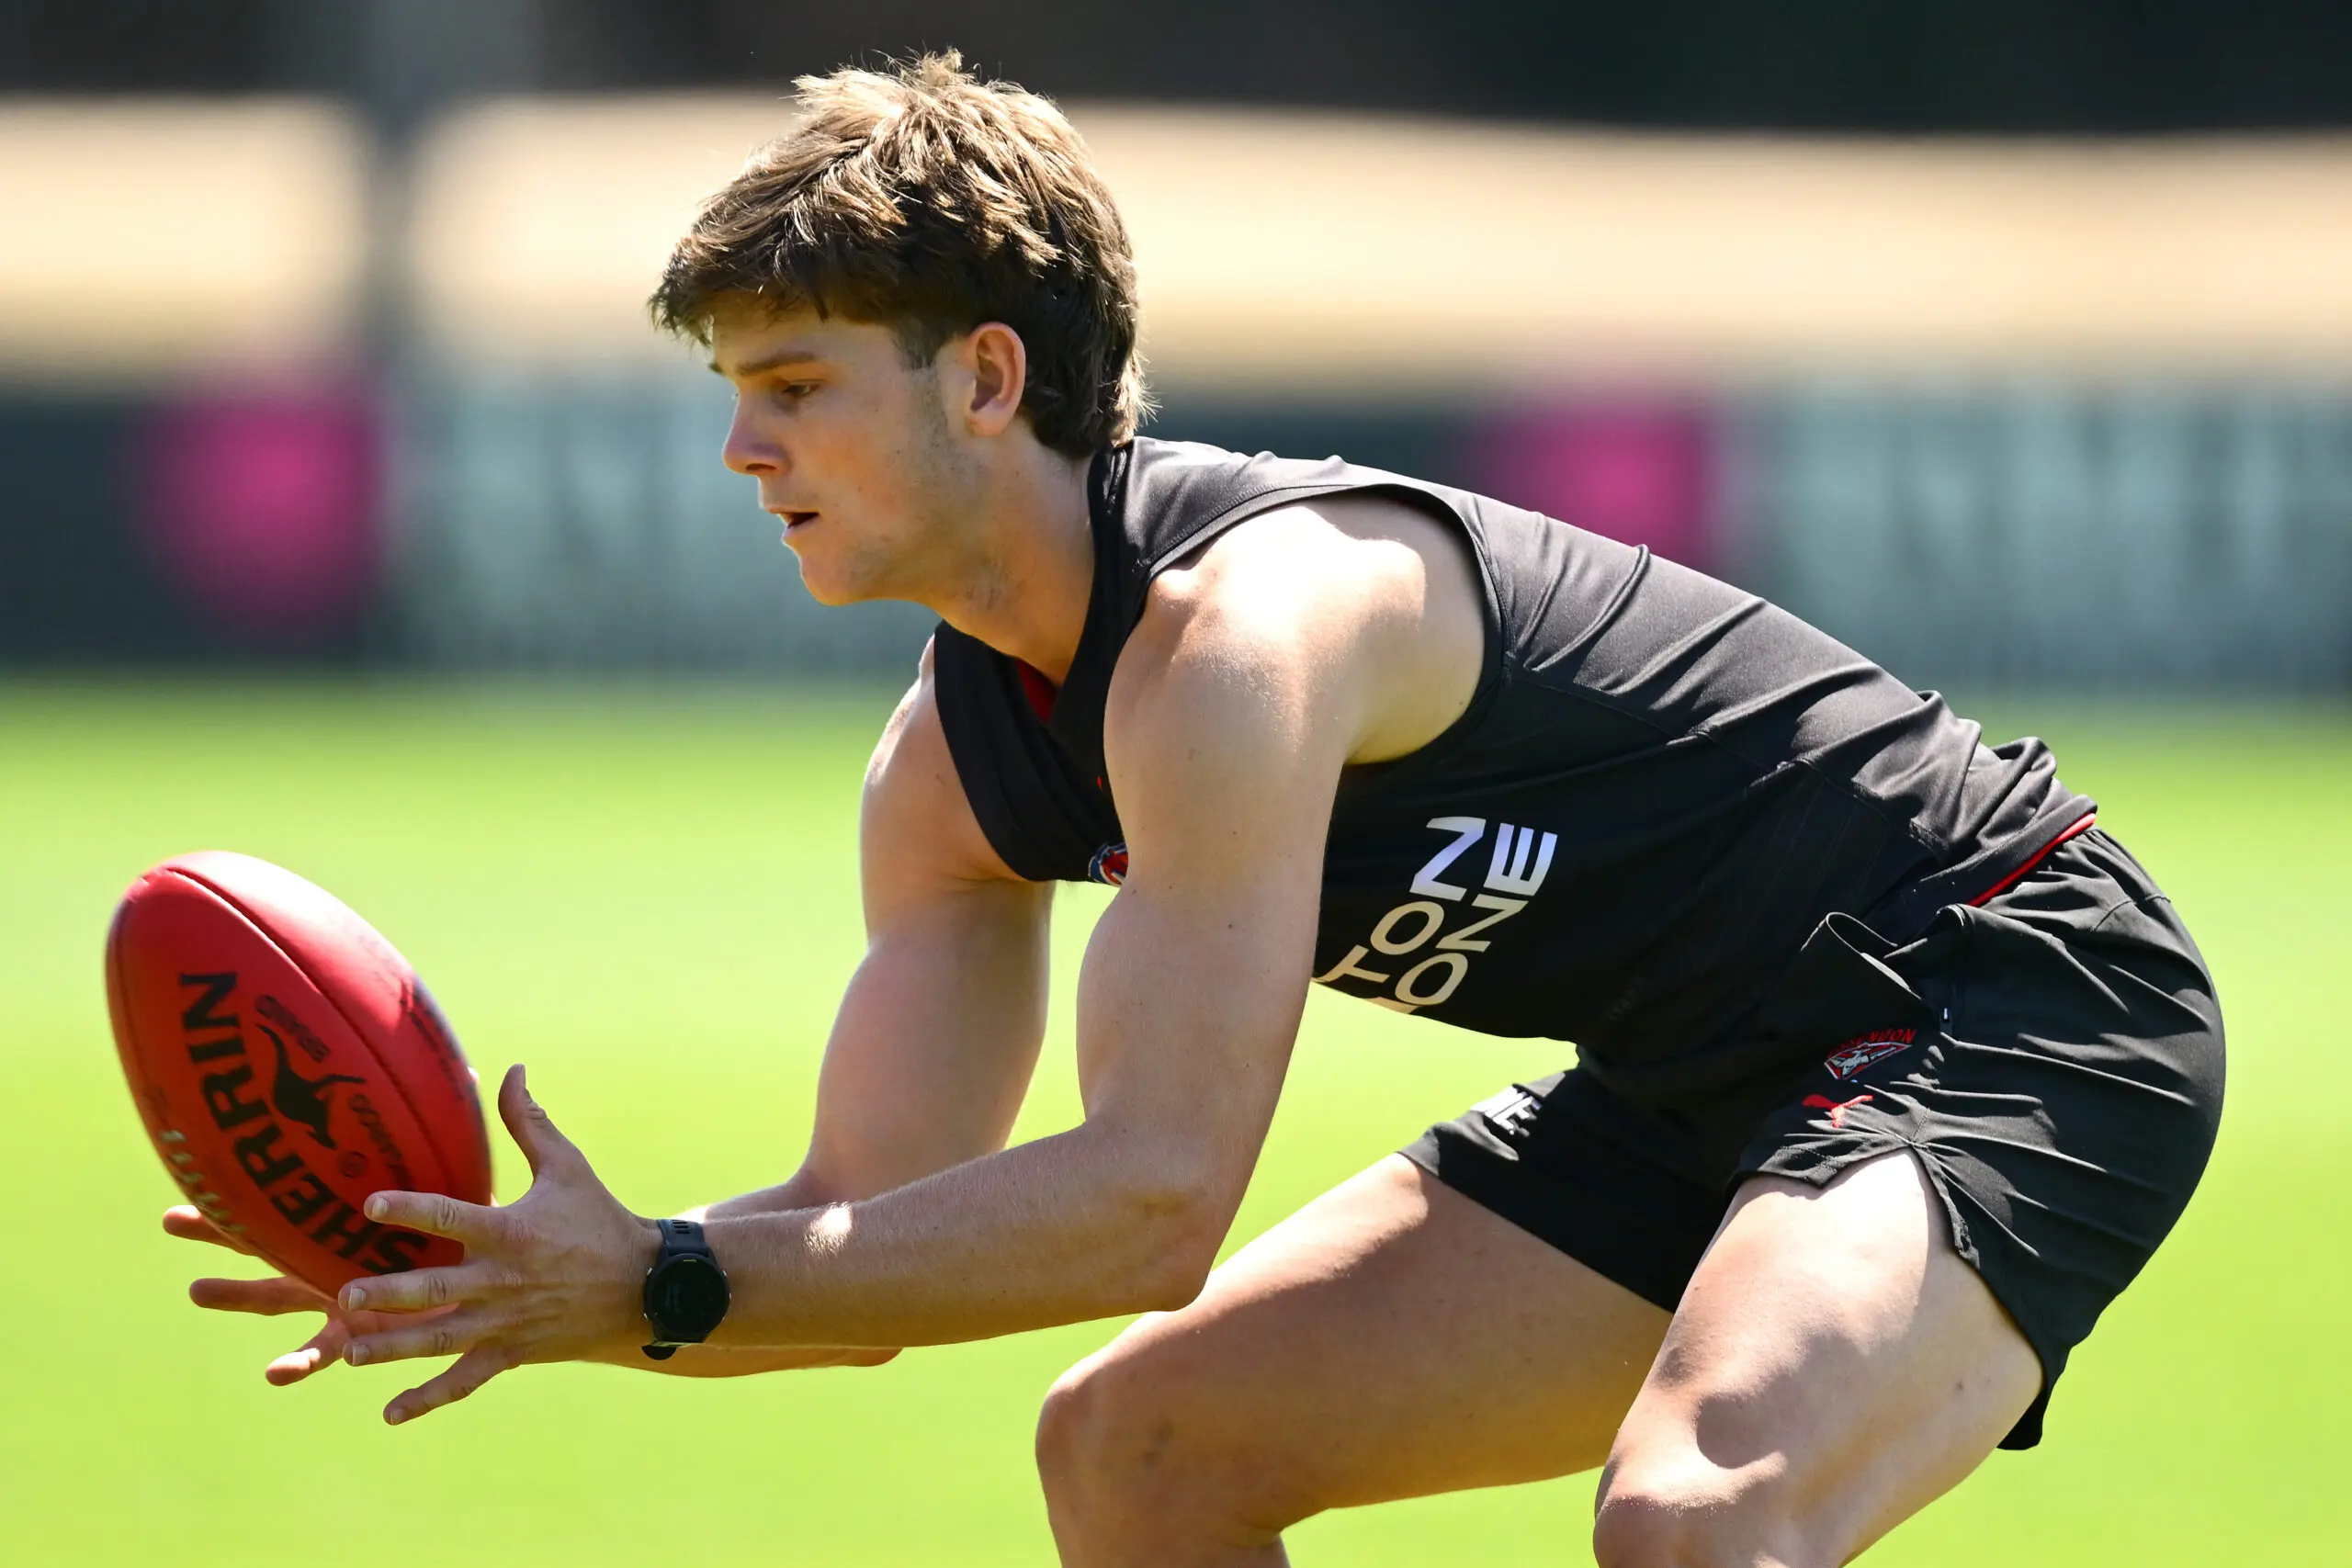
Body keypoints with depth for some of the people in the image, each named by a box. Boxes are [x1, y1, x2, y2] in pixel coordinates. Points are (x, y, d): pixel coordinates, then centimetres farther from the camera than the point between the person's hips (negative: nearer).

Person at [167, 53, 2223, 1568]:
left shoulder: (1239, 627, -27)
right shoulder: (958, 762, 2)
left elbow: (1151, 1202, -32)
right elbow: (877, 1225, 3)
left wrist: (658, 1290, -32)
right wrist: (547, 1274, -16)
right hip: (1706, 1093, 10)